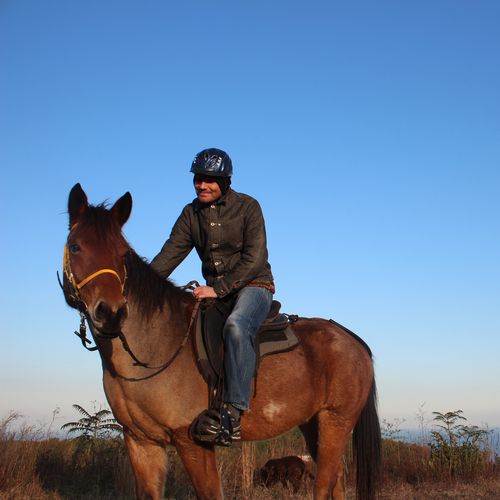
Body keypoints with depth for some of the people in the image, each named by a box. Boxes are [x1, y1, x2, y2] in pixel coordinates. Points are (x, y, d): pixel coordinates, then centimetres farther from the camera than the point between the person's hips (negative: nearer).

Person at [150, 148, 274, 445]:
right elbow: (170, 255, -2)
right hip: (215, 290, 6)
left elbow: (255, 259, -14)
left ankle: (233, 412, -37)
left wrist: (219, 288, -23)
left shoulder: (247, 207, -7)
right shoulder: (191, 214, 6)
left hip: (253, 286, -6)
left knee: (236, 326, -36)